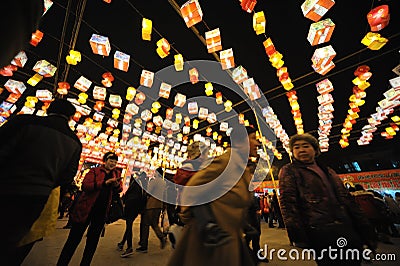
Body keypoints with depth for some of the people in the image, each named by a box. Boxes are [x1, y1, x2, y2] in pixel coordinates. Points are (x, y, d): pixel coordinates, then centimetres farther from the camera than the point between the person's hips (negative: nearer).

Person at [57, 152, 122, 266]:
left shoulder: (116, 173, 7)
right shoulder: (94, 171, -4)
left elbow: (119, 189, 3)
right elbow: (85, 185, -18)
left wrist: (117, 185, -21)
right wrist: (105, 183, -29)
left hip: (102, 211, 4)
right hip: (87, 208, -4)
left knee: (93, 239, 15)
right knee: (74, 238, 8)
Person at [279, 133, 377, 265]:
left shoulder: (328, 171, 17)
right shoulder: (289, 170, -3)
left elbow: (347, 199, 16)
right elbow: (288, 204, -12)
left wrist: (367, 232, 9)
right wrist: (300, 239, -18)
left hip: (349, 231, 7)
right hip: (319, 233, -6)